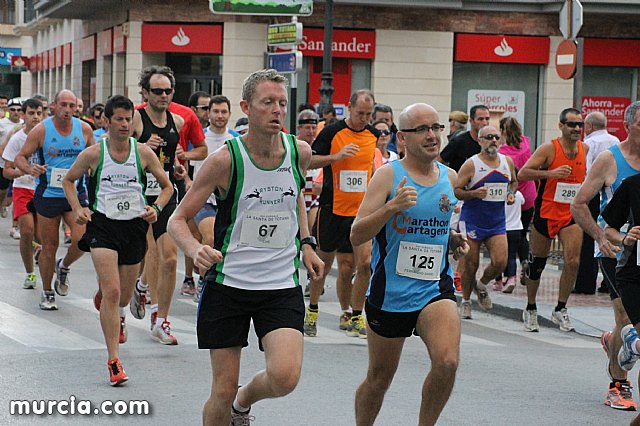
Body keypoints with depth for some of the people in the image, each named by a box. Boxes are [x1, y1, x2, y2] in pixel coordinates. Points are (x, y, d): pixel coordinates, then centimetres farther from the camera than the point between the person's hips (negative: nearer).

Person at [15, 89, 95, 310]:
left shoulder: (84, 129, 1)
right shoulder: (41, 130, -6)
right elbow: (20, 157, -3)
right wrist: (29, 169, -23)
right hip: (48, 195, -2)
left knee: (82, 239, -15)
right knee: (49, 245, 4)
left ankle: (64, 267, 18)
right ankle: (47, 293, 21)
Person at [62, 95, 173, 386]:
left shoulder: (144, 153, -2)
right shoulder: (93, 154, -4)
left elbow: (167, 186, 10)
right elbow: (68, 180, 13)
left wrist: (156, 208, -8)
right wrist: (77, 209, -2)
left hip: (135, 226, 2)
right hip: (102, 225, -2)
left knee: (124, 295, 15)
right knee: (111, 292, -18)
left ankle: (117, 317, 55)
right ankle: (113, 361, -16)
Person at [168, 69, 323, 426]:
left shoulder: (300, 152, -2)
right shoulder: (225, 160, -13)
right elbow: (179, 219, -7)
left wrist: (305, 242, 12)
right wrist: (195, 249, -28)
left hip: (282, 285, 2)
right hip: (228, 284, -2)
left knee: (285, 378, -18)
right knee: (223, 391, 1)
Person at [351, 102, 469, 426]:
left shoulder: (449, 177, 7)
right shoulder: (388, 175, -8)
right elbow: (356, 236, -15)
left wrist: (454, 241, 4)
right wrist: (392, 206, -27)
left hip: (435, 287, 2)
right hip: (390, 291, -2)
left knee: (447, 362, -22)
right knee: (379, 378, 10)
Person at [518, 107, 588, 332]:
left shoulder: (585, 148, 5)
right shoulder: (549, 148, -11)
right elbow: (522, 173, -17)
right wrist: (550, 173, -29)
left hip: (571, 214, 3)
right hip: (546, 212, -3)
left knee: (573, 261, -12)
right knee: (537, 264, 8)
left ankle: (560, 310, 3)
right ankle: (531, 309, 26)